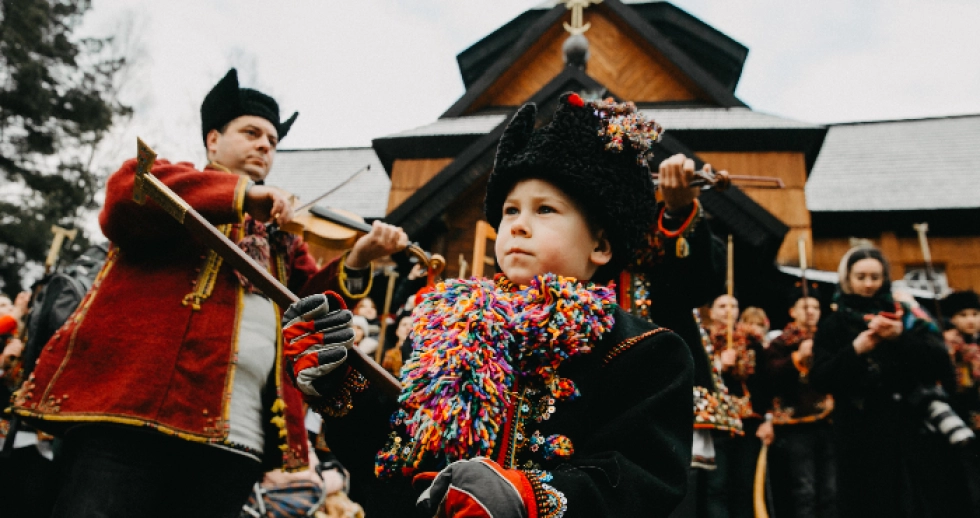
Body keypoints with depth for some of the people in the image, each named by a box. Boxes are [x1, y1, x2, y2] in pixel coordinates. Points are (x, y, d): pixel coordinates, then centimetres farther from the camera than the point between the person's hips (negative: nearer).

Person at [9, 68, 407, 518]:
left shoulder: (279, 232, 25)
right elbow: (126, 195, -9)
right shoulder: (171, 178, 14)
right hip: (133, 411, -4)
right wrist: (241, 193, -15)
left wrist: (355, 262, -3)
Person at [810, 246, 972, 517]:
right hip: (863, 437, 0)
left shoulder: (905, 314, 9)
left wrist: (901, 338, -17)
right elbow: (819, 380, -3)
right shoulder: (833, 326, 7)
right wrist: (855, 350, -15)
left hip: (913, 428, 1)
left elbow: (940, 362, -3)